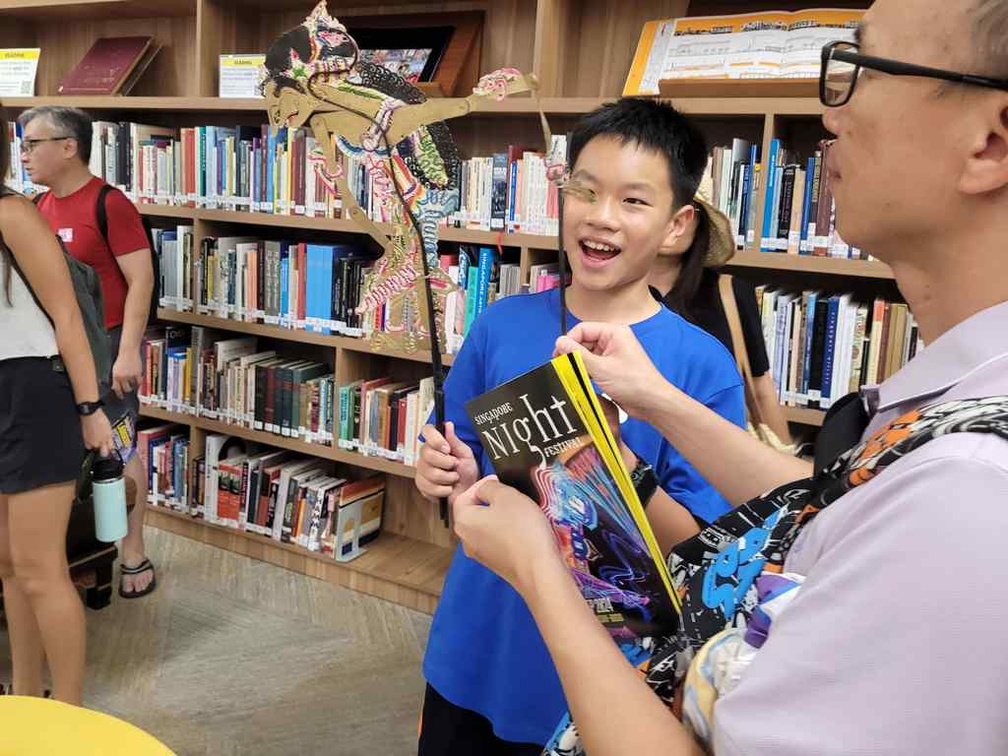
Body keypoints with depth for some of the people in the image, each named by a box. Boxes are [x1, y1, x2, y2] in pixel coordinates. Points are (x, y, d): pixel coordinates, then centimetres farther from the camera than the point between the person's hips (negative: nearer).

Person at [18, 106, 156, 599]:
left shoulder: (108, 203, -13)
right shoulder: (40, 207, 8)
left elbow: (141, 280, -16)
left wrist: (128, 351, -20)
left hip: (105, 345, -7)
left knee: (118, 452, 3)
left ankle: (133, 555, 17)